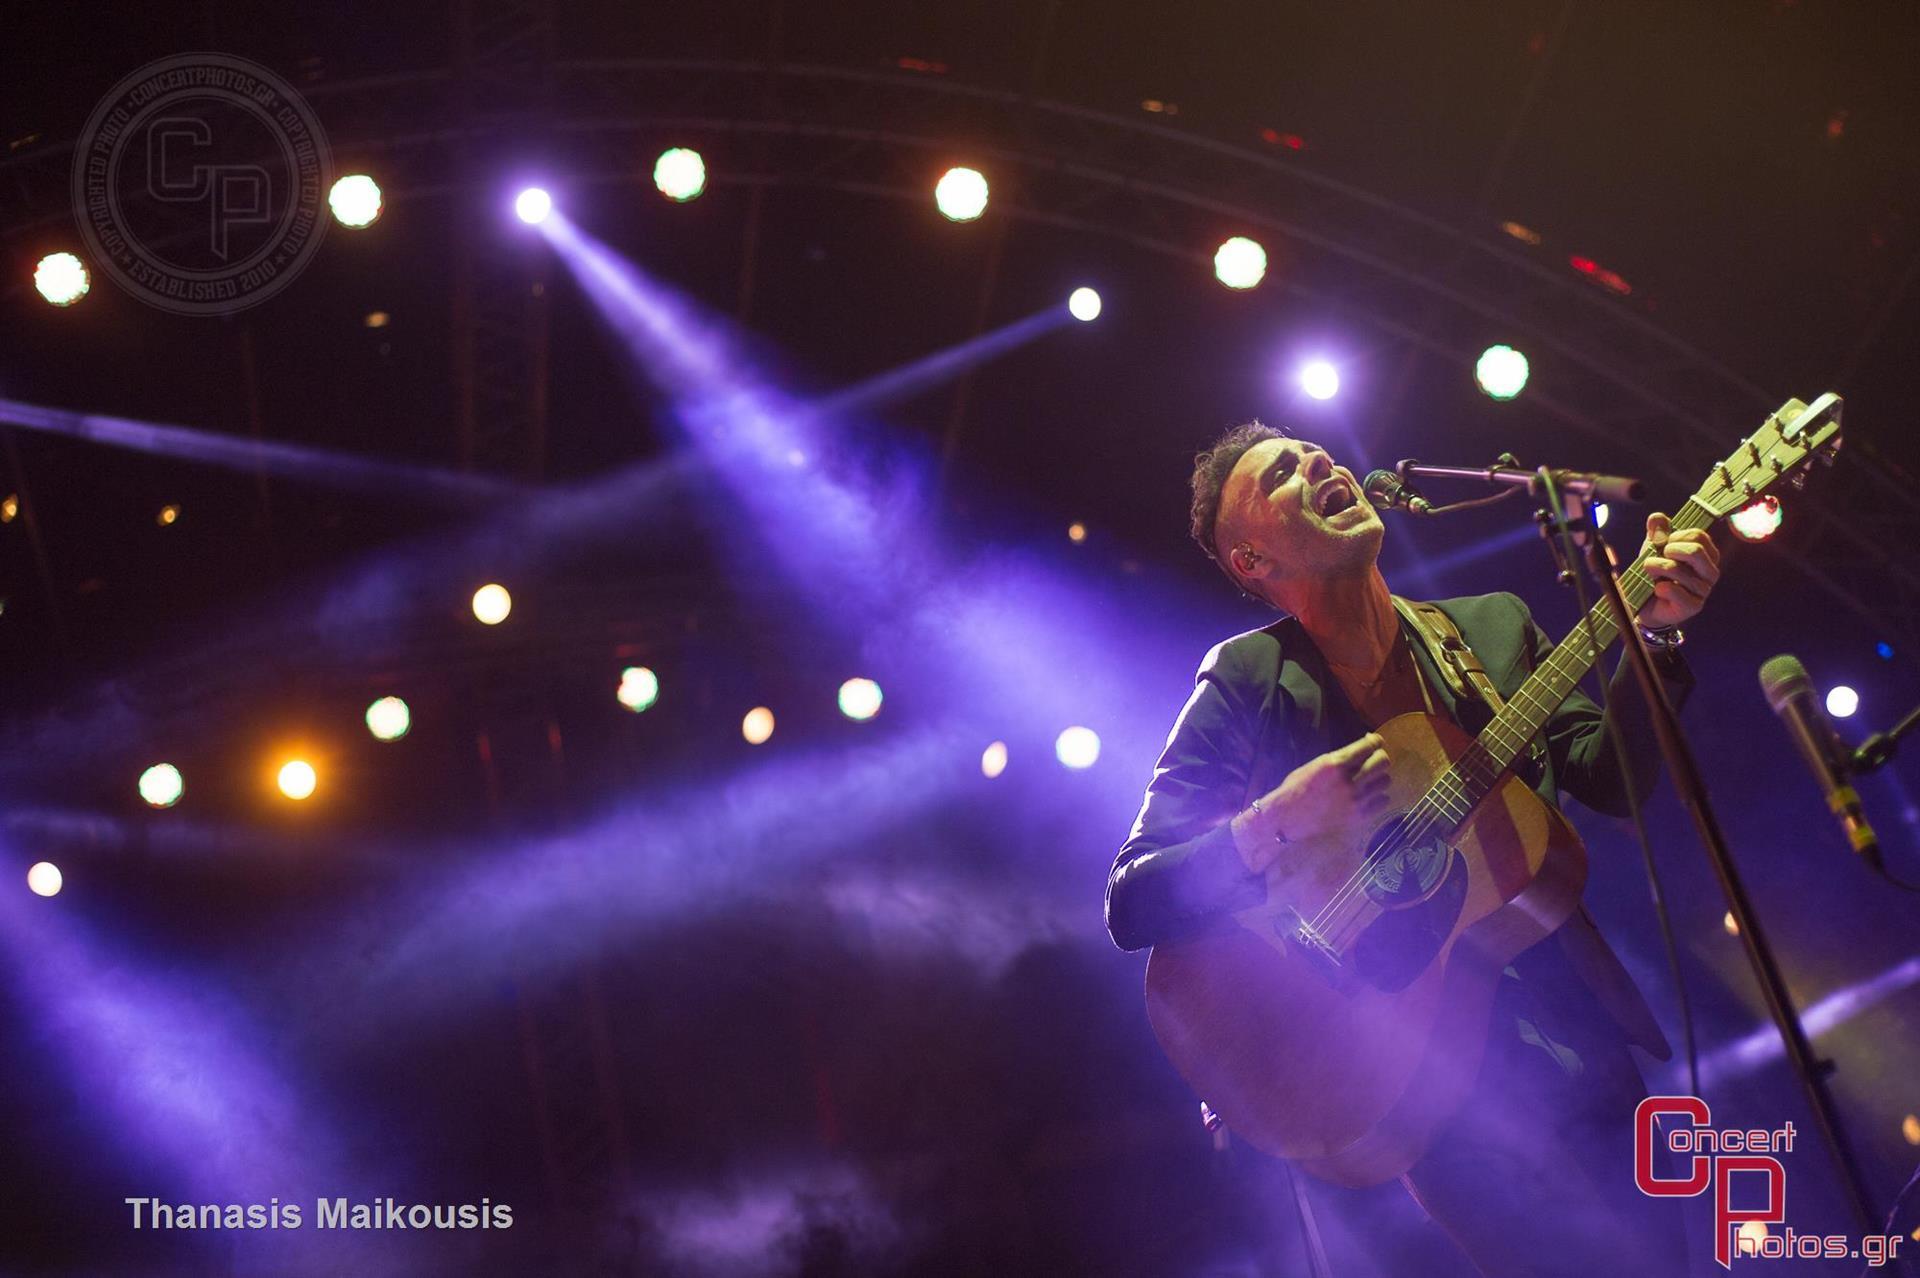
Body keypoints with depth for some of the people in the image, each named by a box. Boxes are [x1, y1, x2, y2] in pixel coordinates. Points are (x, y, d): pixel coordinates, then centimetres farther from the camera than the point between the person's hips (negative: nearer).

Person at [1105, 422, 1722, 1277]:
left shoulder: (1493, 627, 10)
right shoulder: (1246, 683, -4)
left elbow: (1608, 780, 6)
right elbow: (1132, 907, -8)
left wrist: (1655, 631, -7)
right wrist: (1278, 822, -24)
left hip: (1572, 1036, 6)